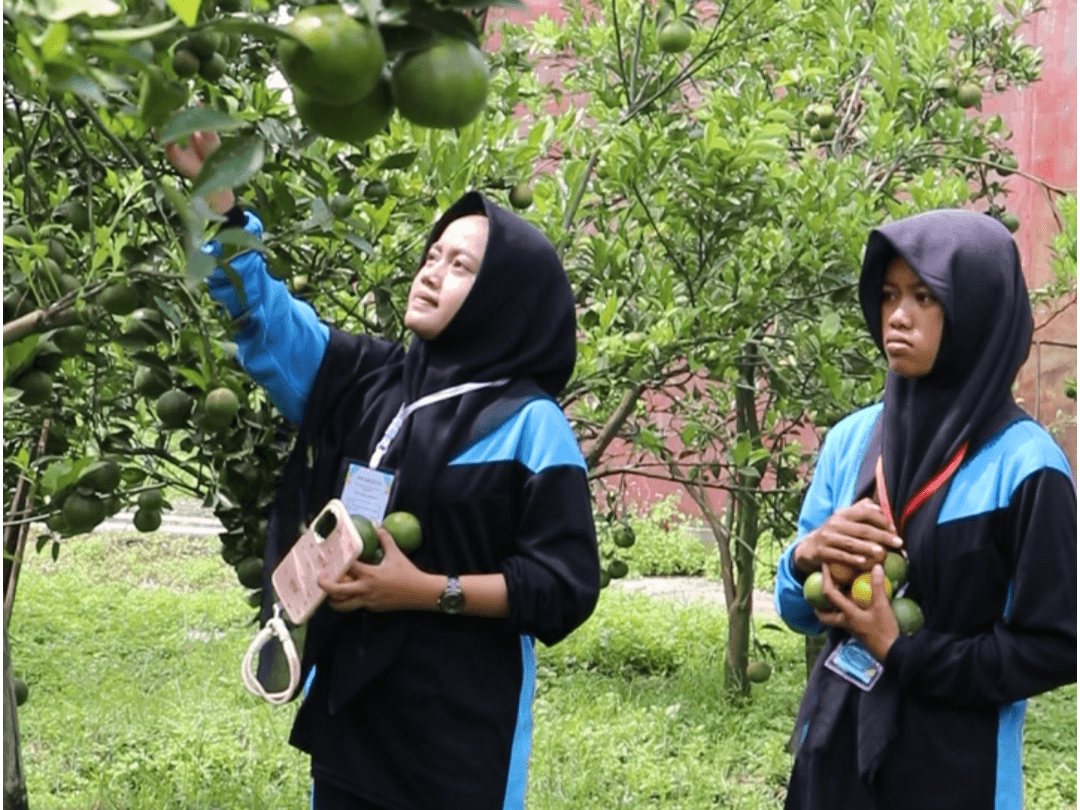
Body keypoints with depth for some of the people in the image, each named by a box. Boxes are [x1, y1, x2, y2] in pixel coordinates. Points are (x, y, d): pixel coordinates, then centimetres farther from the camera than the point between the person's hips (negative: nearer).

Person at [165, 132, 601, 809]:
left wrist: (426, 591, -17)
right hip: (348, 706, 5)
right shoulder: (366, 381, 7)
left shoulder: (529, 425, -9)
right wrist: (215, 191, -3)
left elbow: (566, 587, -11)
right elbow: (265, 314, 8)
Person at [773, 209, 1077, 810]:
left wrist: (900, 651, -15)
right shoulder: (853, 438, 2)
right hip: (834, 749, 5)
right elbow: (798, 609, 7)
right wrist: (809, 555, -14)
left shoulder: (1024, 466, -12)